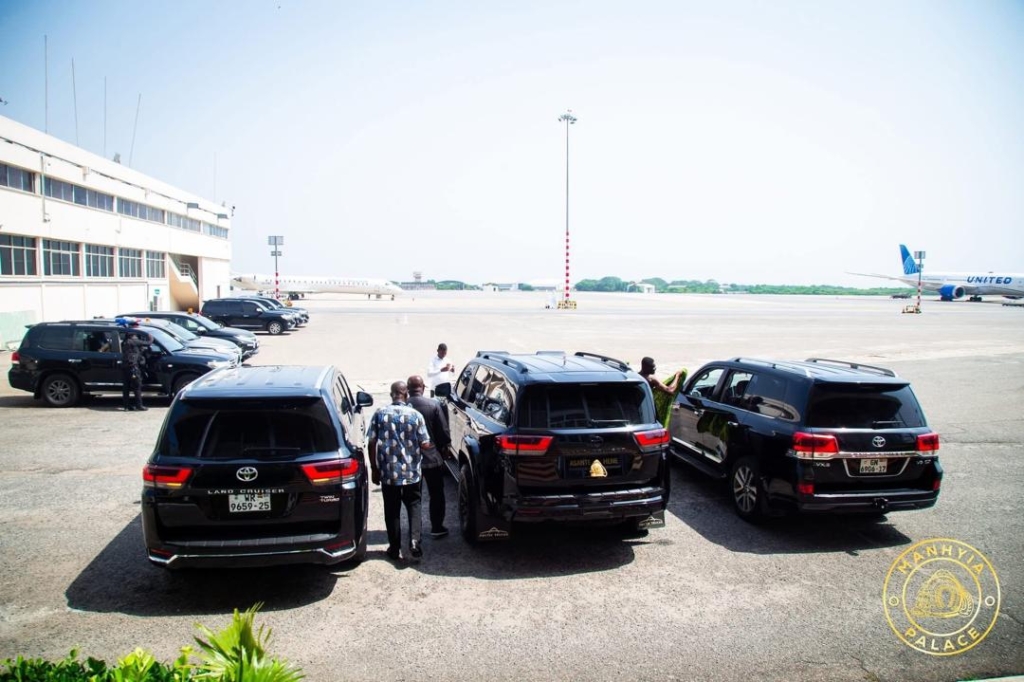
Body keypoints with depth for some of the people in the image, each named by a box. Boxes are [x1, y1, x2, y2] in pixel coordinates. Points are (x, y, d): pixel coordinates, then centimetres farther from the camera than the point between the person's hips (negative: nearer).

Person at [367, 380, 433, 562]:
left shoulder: (380, 414, -4)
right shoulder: (415, 415, -7)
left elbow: (371, 443, -2)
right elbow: (424, 445, -6)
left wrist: (374, 468, 7)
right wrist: (433, 445, 16)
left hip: (388, 472, 1)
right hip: (412, 472, -1)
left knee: (392, 510, 12)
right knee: (414, 506, 13)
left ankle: (394, 548, 18)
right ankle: (414, 541, -1)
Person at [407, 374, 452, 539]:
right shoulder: (434, 404, -13)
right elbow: (444, 431, -9)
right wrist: (445, 447, 8)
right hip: (432, 457, -1)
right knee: (436, 494, 13)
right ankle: (437, 527, 17)